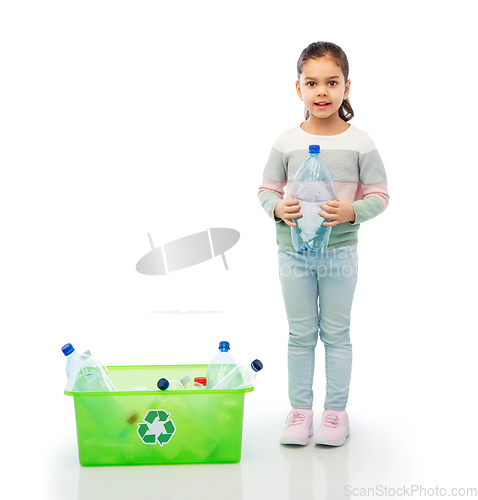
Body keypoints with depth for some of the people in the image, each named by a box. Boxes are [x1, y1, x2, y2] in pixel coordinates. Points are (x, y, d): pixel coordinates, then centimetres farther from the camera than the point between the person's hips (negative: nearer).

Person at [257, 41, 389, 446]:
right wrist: (278, 208, -15)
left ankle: (336, 410, 23)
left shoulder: (360, 143, -5)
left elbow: (379, 195, -1)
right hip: (294, 251, 1)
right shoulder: (287, 143, -3)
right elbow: (267, 189, 5)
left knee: (336, 333, 9)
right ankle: (300, 409, 23)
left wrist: (352, 211, -19)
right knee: (301, 334, 11)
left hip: (339, 251, -1)